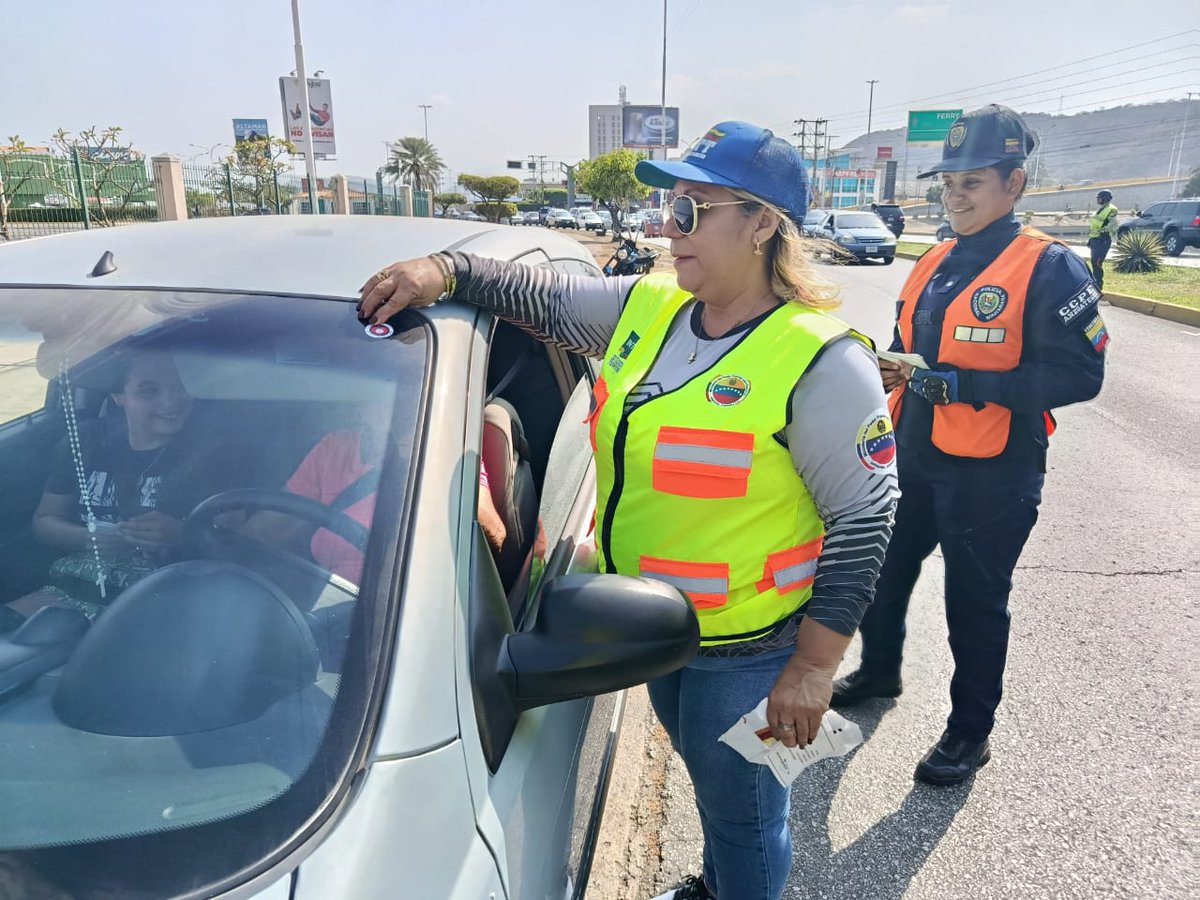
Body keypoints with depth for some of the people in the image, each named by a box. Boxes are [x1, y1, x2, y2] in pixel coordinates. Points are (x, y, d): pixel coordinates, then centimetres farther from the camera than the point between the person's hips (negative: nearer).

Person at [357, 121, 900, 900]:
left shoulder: (821, 362, -21)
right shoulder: (645, 309, -1)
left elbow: (864, 521, -18)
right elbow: (538, 295, 8)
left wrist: (813, 670, -18)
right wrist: (444, 270, -10)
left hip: (748, 650, -6)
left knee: (743, 812, 17)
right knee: (707, 777, 31)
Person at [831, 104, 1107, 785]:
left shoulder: (1049, 267, -13)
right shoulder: (936, 264, 9)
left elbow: (1079, 373, -19)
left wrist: (965, 385, -26)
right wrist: (894, 367, -3)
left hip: (992, 478, -7)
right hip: (915, 460, 7)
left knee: (976, 604, 8)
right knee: (884, 571, 20)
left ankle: (971, 733, 29)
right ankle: (880, 671, 46)